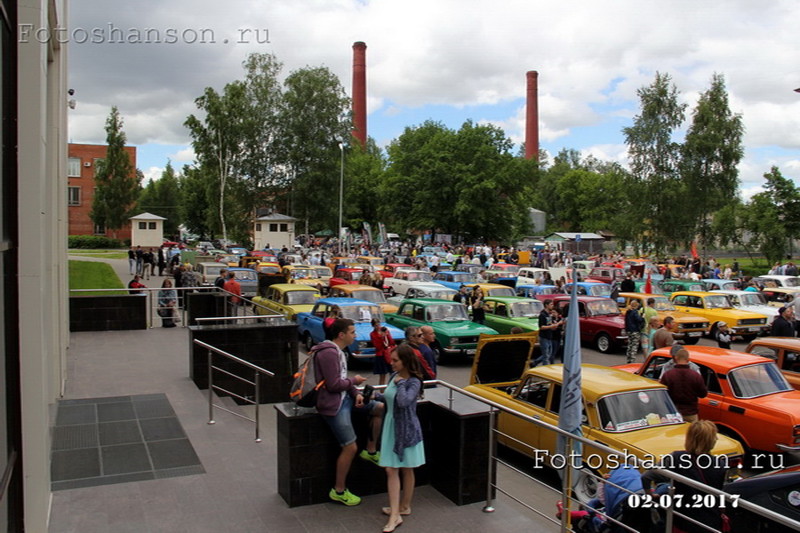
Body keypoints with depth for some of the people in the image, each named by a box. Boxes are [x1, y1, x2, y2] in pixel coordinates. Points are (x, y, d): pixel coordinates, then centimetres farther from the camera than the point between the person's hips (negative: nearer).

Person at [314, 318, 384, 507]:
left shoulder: (338, 351, 14)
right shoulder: (329, 353, -21)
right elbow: (333, 385, -24)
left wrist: (356, 393, 0)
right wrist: (354, 381, -7)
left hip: (344, 397, 10)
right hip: (333, 404, -10)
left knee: (380, 408, 9)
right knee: (350, 447, -9)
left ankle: (370, 451, 21)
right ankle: (338, 491, 7)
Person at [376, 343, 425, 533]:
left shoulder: (414, 382, -17)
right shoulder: (394, 376, 3)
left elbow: (404, 401, -34)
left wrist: (400, 383, -23)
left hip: (406, 428, -6)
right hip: (391, 426, 6)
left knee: (406, 469, 11)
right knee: (391, 470, 3)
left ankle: (404, 506, 25)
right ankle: (395, 514, 9)